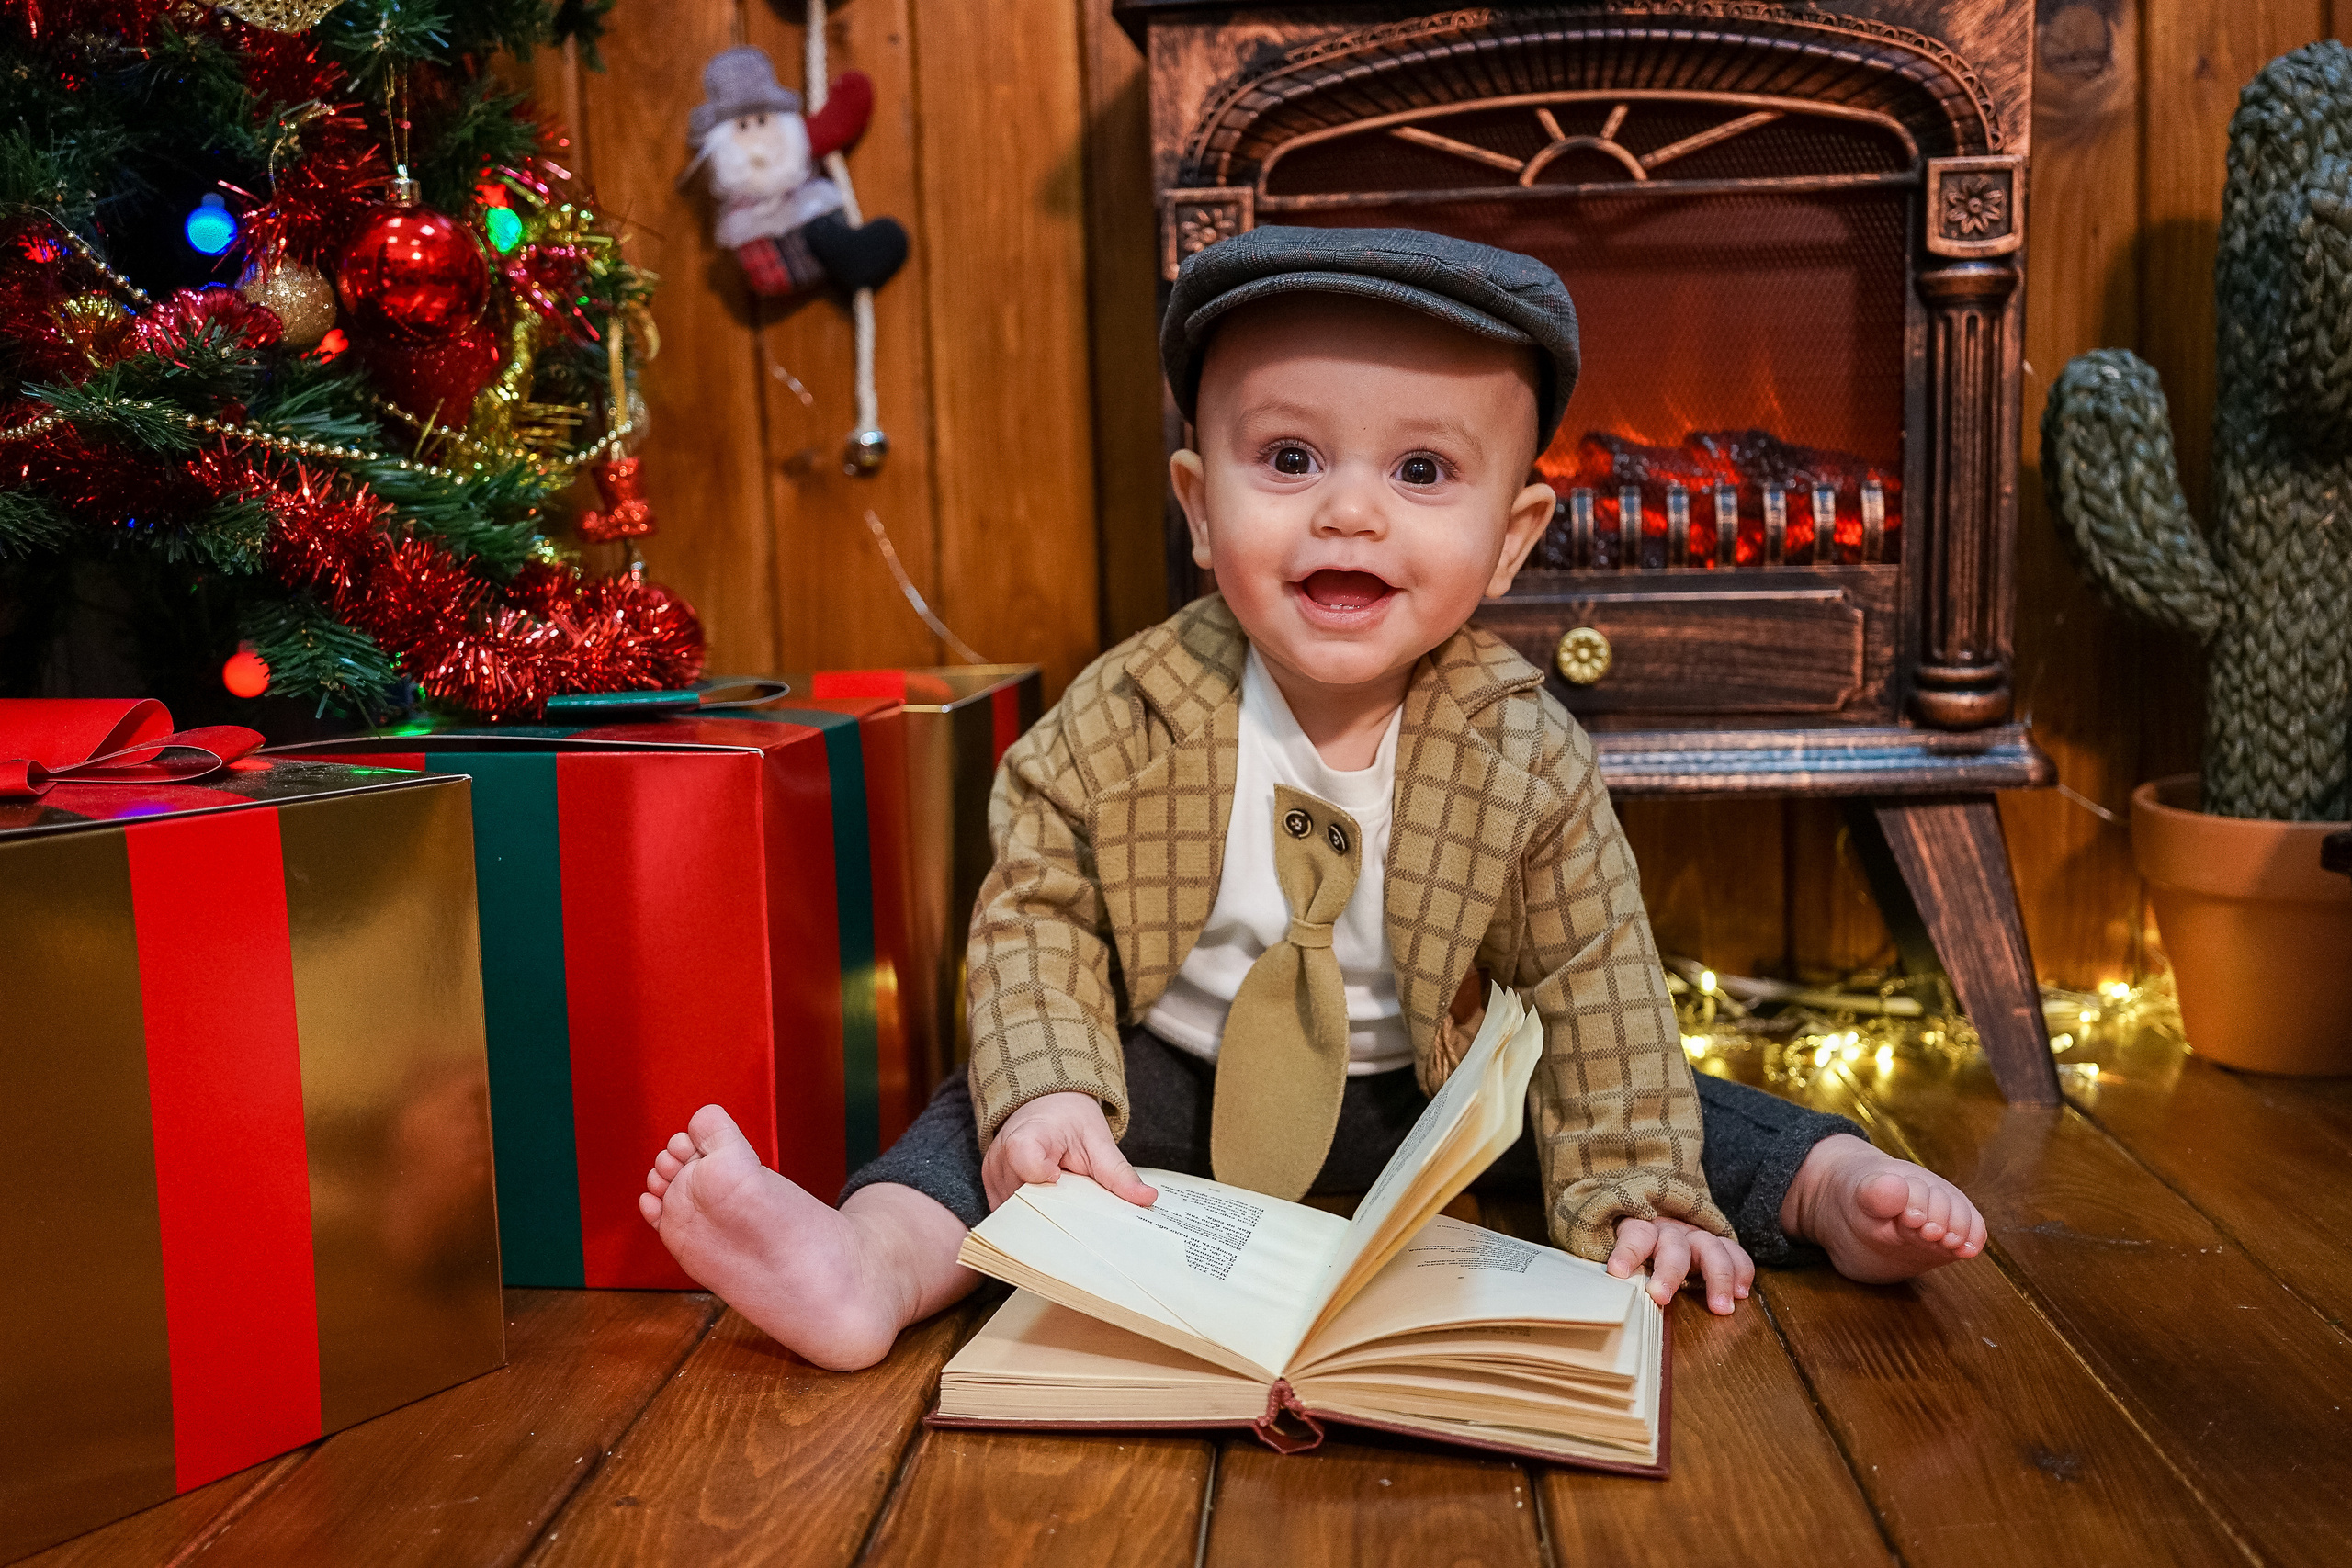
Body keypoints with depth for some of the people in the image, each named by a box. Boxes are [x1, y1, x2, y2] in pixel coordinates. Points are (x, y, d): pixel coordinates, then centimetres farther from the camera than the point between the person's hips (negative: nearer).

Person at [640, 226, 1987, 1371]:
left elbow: (1596, 986, -12)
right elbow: (1038, 914, -13)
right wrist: (1048, 1089, -29)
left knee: (1615, 1097, -11)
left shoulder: (1524, 753, -17)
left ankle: (1833, 1188, 0)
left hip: (1433, 1093, 2)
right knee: (997, 1112, -22)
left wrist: (1637, 1188, -17)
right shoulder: (1123, 721, -19)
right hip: (1173, 1084, -1)